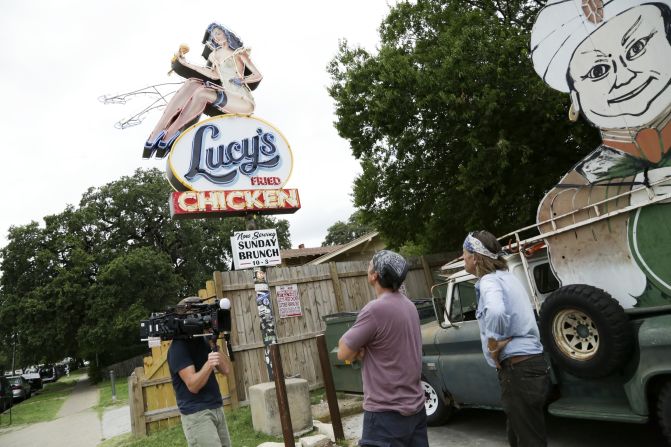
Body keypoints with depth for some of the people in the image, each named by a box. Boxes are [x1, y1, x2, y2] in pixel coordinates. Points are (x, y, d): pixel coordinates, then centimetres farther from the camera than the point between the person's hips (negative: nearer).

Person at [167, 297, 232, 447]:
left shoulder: (202, 340, 10)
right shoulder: (178, 347, -12)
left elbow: (226, 369, 3)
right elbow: (193, 385, -18)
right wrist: (208, 364, -35)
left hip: (217, 409, 7)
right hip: (196, 414, -7)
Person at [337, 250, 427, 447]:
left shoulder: (376, 309, -22)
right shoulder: (408, 305, 6)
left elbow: (344, 353, -14)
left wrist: (358, 349, 3)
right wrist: (363, 347, -4)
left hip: (386, 413, -8)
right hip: (415, 407, 8)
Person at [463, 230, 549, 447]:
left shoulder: (489, 281, -17)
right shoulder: (506, 276, 14)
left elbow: (496, 312, -38)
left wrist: (493, 345, -23)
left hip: (517, 369, -10)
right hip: (529, 362, 10)